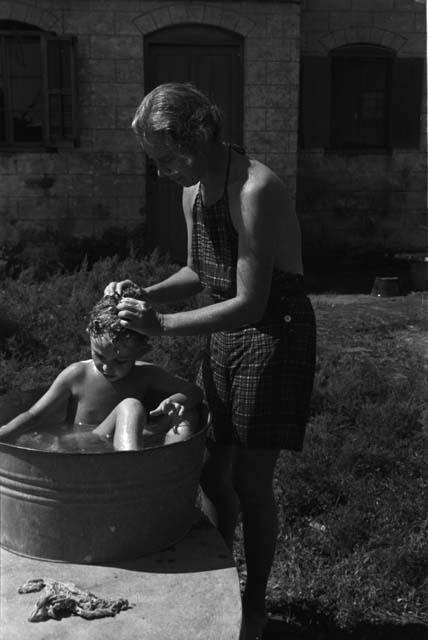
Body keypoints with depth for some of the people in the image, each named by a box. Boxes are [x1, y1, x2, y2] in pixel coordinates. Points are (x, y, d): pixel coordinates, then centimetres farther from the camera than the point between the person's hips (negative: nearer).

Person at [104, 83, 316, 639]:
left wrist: (162, 325, -26)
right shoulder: (193, 191, 3)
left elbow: (251, 304, -26)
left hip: (275, 333, -8)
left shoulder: (256, 191, -24)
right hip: (225, 337, 8)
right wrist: (145, 295, -1)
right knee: (212, 472, 12)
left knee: (251, 481, 1)